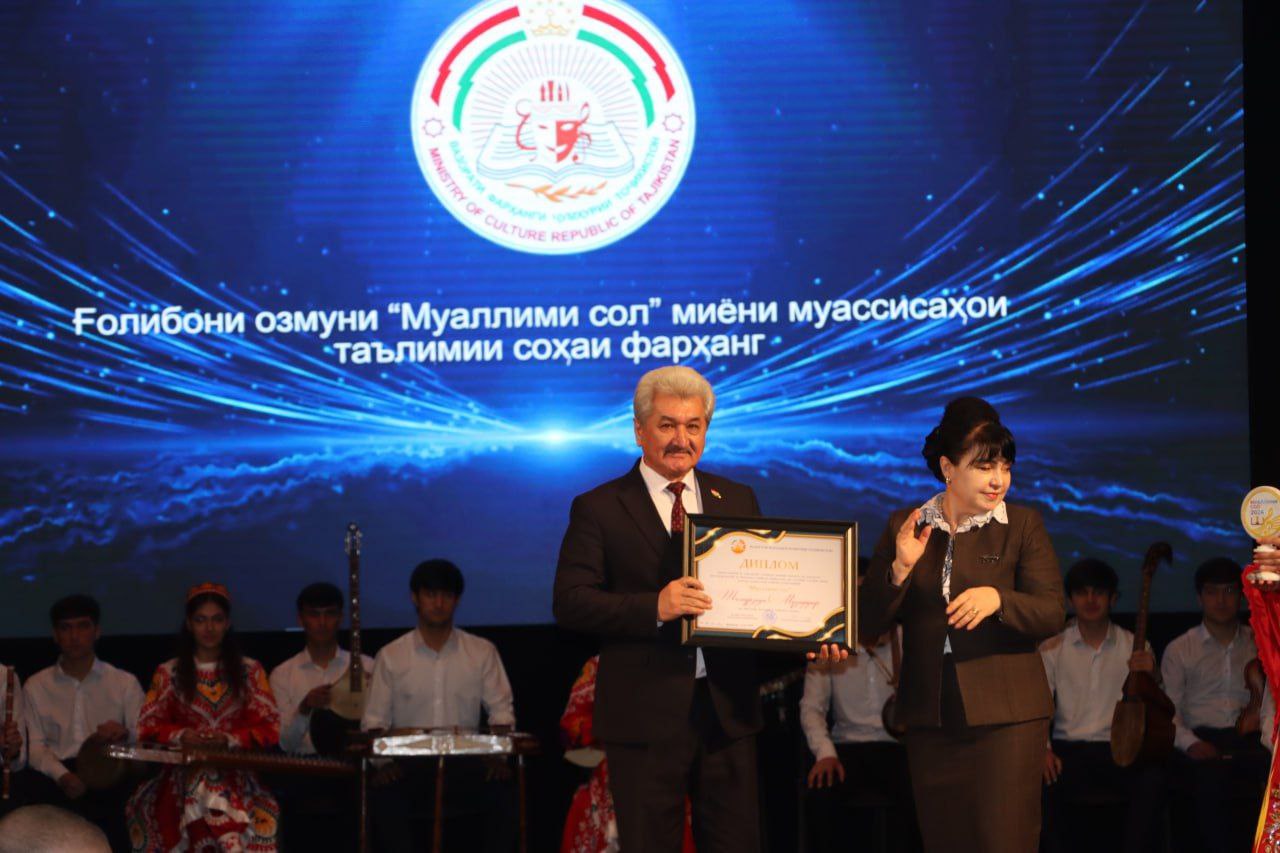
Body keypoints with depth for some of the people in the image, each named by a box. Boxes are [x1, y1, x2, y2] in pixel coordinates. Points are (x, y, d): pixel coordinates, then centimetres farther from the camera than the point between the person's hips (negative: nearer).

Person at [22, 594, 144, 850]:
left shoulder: (126, 683, 10)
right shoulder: (36, 686, 12)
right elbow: (35, 745, 5)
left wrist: (125, 734, -18)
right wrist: (62, 776, -14)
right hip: (56, 785, 1)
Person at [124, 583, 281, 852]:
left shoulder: (250, 671, 14)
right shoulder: (168, 673, 15)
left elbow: (269, 729, 8)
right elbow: (148, 727, 10)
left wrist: (230, 739, -9)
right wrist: (181, 736, -10)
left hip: (236, 772, -1)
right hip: (183, 772, 1)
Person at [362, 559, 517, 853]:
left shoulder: (482, 652, 9)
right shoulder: (391, 657, 8)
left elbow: (501, 712, 7)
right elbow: (374, 721, 7)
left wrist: (497, 756, -12)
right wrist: (383, 761, -13)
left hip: (465, 763, 0)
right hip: (410, 764, 0)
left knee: (503, 792, -32)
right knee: (384, 796, -34)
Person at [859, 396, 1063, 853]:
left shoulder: (1023, 525, 1)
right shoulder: (905, 526, 7)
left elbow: (1052, 616, -7)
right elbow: (870, 621, 3)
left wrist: (997, 599, -26)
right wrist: (900, 568, -14)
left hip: (1004, 712, -3)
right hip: (930, 716, 3)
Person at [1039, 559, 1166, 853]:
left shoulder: (1135, 647, 13)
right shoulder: (1052, 650, 11)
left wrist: (1150, 678, -14)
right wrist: (1042, 749, -17)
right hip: (1069, 750, 0)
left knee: (1153, 779, -32)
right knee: (1043, 783, -33)